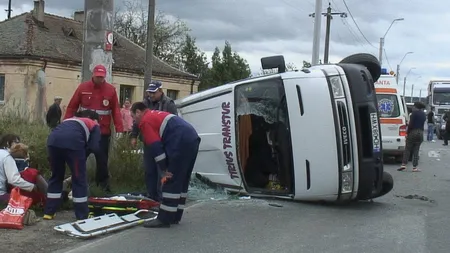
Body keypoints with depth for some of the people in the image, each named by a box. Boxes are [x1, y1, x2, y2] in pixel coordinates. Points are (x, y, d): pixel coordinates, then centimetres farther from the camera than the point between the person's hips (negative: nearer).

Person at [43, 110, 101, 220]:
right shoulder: (95, 125, 29)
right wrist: (85, 144, 32)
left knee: (56, 176, 23)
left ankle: (49, 212, 26)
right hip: (73, 142, -5)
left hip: (53, 140, 5)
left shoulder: (70, 120, 42)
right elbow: (94, 147, 14)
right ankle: (82, 216, 12)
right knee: (79, 179, 9)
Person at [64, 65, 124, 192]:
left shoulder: (111, 90, 0)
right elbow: (72, 107, 2)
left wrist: (119, 128, -8)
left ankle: (104, 184, 13)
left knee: (102, 160, 4)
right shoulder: (83, 87, 0)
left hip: (103, 132, -1)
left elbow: (116, 110, -1)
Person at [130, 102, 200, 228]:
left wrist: (164, 169, -5)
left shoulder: (145, 121, 1)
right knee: (182, 180, 15)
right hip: (192, 139, 10)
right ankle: (174, 216, 23)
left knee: (171, 182, -5)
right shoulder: (156, 114, 30)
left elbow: (155, 147, -9)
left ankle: (164, 219, -2)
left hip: (181, 143, -10)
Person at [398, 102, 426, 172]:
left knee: (407, 149, 2)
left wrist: (407, 132, -5)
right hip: (421, 133, 5)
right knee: (416, 150, 8)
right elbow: (421, 124, 16)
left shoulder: (414, 112, -8)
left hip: (413, 132, -5)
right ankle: (414, 167, 4)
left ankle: (404, 164, -5)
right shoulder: (424, 114, 13)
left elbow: (411, 124, -13)